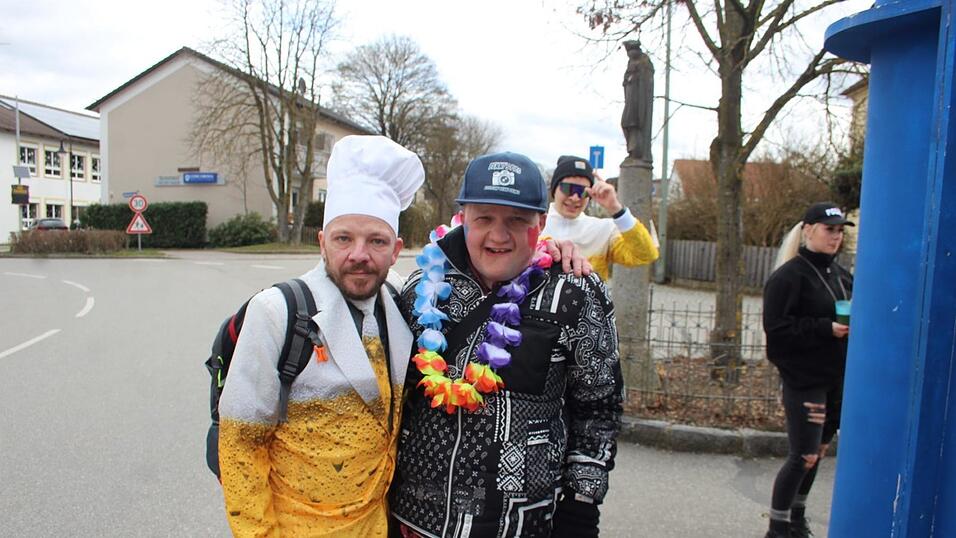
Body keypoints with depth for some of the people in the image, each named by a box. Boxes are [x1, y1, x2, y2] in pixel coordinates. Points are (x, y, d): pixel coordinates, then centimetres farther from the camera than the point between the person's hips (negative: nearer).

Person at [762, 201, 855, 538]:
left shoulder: (840, 275, 12)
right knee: (804, 456, -4)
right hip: (804, 380, -7)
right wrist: (826, 329, -24)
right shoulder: (789, 276, -12)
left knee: (817, 451, 15)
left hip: (838, 379, 7)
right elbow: (776, 328, -17)